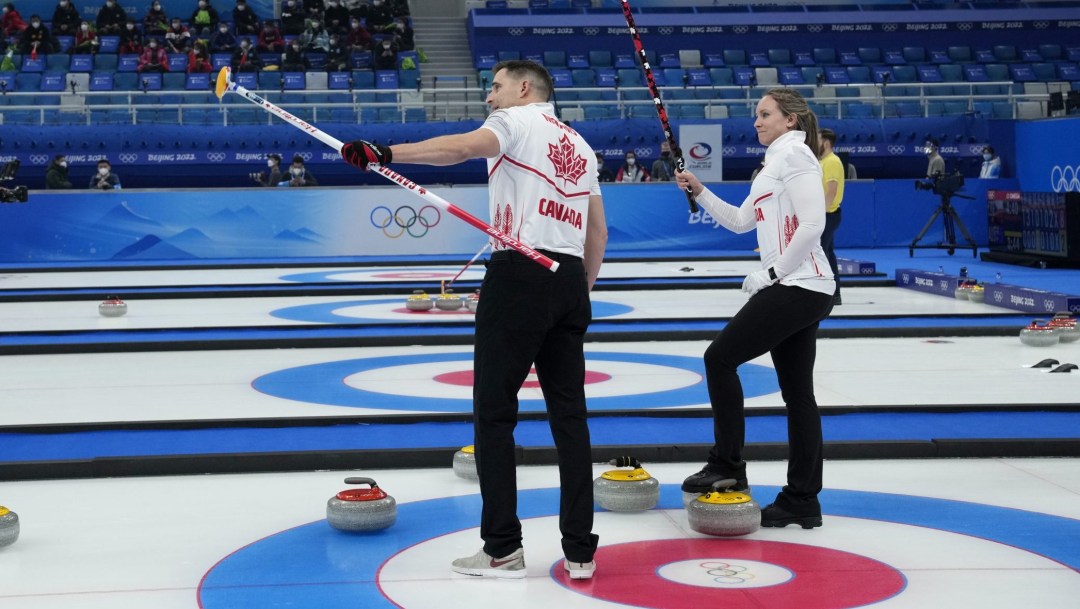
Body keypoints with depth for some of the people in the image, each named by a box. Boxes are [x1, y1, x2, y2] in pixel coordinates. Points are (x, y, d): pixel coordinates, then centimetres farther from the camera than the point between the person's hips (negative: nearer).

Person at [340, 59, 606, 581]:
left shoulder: (517, 119, 2)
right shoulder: (579, 144, 24)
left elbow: (463, 147, -21)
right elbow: (597, 232, 23)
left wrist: (384, 154, -31)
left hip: (520, 273, -7)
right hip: (570, 279, 7)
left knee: (494, 411, 0)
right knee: (569, 415, 7)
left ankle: (502, 548, 0)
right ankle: (579, 550, 7)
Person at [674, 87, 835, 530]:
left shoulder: (794, 154, -9)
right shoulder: (776, 162, 22)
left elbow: (812, 224, -19)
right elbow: (740, 221, 26)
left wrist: (772, 273, -16)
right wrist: (699, 192, 16)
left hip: (797, 287, -10)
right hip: (798, 290, 10)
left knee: (720, 357, -7)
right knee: (797, 392, 8)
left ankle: (728, 466, 0)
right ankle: (802, 501, 10)